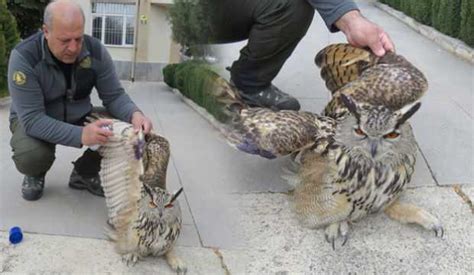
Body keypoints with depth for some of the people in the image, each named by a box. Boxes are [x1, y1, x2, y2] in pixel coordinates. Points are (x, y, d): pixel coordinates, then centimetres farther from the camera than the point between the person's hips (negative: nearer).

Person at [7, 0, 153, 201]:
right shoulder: (23, 57, -29)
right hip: (32, 119, -3)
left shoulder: (96, 51, -19)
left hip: (79, 117, 3)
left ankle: (84, 173, 8)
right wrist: (81, 135, -50)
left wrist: (134, 114, -36)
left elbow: (114, 96, -11)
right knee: (31, 156, -35)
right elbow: (32, 118, -34)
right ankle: (35, 175, 6)